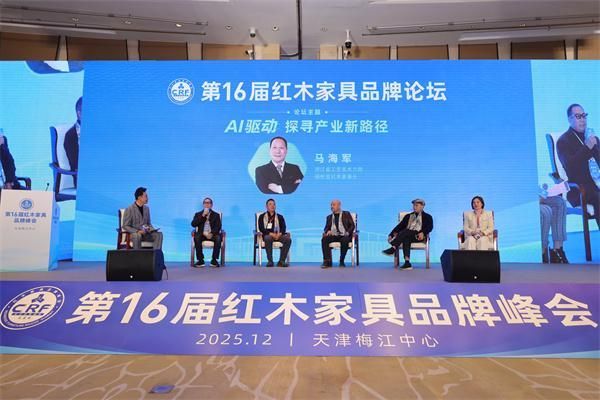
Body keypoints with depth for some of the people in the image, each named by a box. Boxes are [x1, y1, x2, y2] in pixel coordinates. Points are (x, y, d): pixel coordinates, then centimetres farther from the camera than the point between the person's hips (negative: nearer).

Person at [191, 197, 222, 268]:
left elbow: (218, 227, 0)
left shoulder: (216, 215, 15)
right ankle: (200, 260, -26)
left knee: (218, 238, -33)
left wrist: (212, 233, -19)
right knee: (196, 237, -33)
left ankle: (214, 260, -24)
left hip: (212, 234, 0)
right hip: (202, 234, 1)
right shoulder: (198, 214, 17)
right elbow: (193, 224, 0)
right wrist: (203, 216, -8)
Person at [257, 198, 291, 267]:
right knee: (268, 238, -40)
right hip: (267, 235, -2)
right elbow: (261, 229, -2)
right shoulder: (262, 216, 11)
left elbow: (283, 228, 6)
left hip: (278, 235, 3)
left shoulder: (280, 217, 19)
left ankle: (281, 261, -29)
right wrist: (271, 234, -17)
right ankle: (270, 261, -34)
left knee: (288, 239, -29)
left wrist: (279, 234, -17)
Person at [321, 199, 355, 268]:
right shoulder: (329, 217, 22)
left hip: (344, 236, -3)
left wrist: (348, 232, -14)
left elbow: (352, 226, 5)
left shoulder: (346, 214, 14)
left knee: (345, 240, -38)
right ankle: (327, 261, -30)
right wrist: (327, 231, -10)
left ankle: (341, 261, -23)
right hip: (333, 236, 3)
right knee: (324, 239, -28)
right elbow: (326, 228, 15)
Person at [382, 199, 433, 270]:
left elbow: (430, 227, -3)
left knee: (405, 232, -33)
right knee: (406, 239, -35)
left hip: (418, 236, -3)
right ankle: (407, 262, -45)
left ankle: (393, 249, -43)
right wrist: (391, 235, 0)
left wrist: (423, 233, -25)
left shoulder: (427, 217, 17)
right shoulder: (408, 216, 27)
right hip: (406, 235, 3)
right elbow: (400, 226, 16)